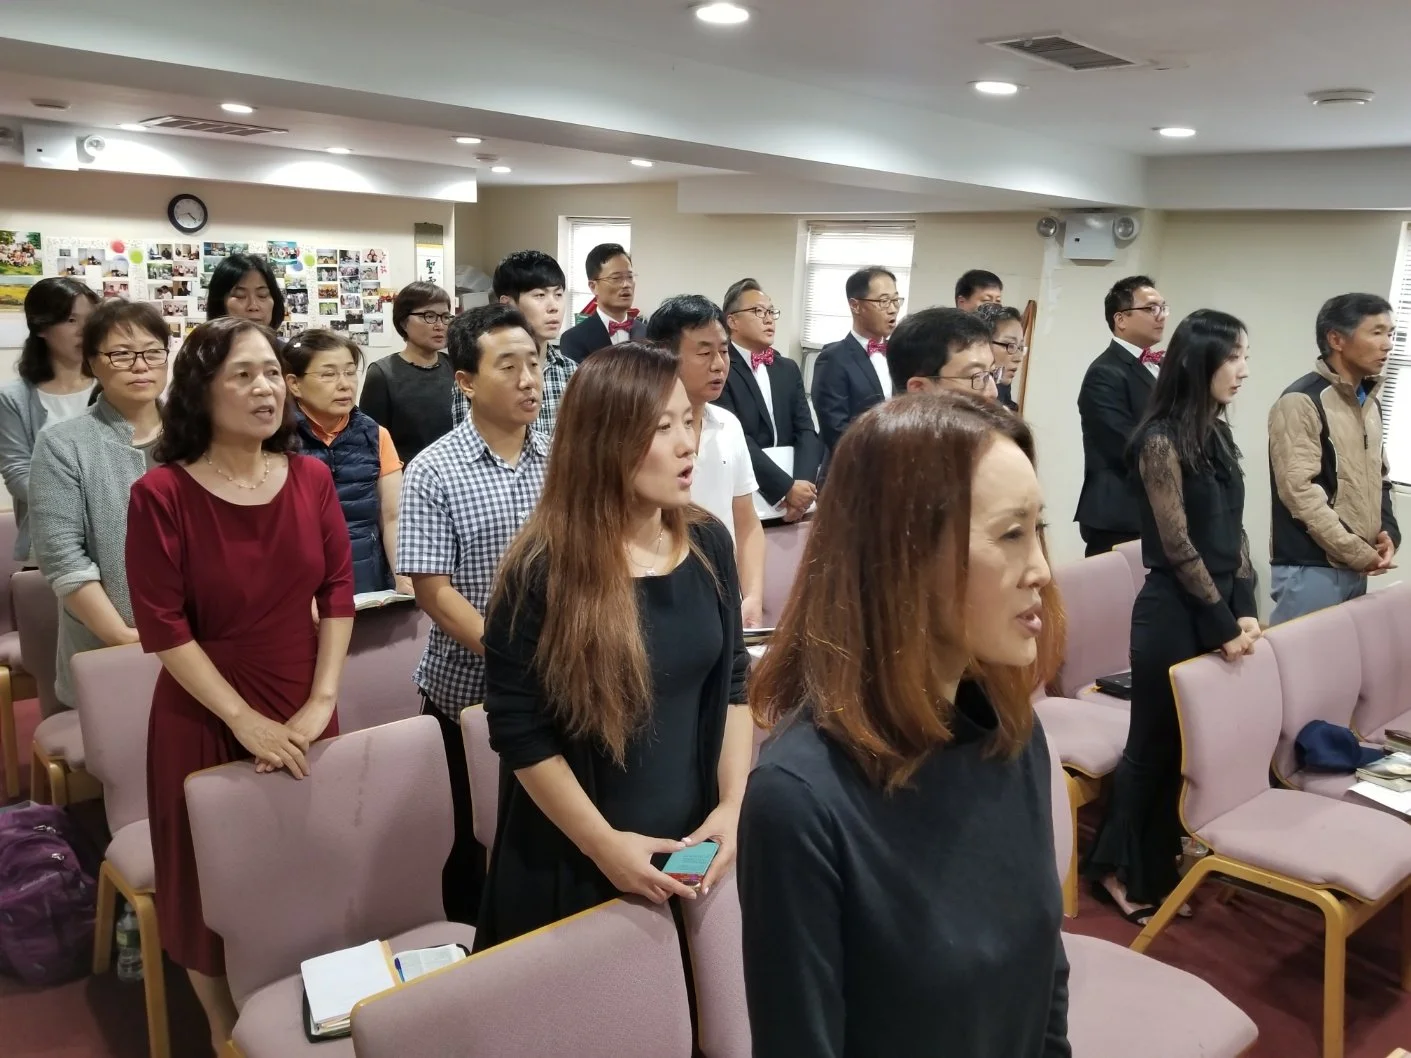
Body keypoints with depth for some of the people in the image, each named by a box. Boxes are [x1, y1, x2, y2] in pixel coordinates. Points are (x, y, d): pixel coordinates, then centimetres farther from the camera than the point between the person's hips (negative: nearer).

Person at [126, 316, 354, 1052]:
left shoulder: (311, 479, -1)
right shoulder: (160, 494, -13)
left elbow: (338, 589, 0)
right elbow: (163, 629, -14)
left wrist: (321, 699, -8)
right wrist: (246, 721, -17)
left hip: (302, 719, 3)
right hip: (205, 722, -3)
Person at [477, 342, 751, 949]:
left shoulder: (708, 543, -4)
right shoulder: (544, 569, -19)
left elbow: (732, 679, 4)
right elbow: (519, 732, -15)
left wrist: (732, 805, -4)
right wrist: (605, 846, -16)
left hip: (692, 851, 4)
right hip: (572, 867, -4)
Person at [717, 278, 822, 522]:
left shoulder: (788, 369, 12)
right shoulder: (719, 369, -9)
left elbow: (806, 430, 3)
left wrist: (803, 483, -14)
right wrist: (787, 487, -20)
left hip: (794, 493, 5)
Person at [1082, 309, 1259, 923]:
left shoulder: (1218, 434, 9)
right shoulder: (1162, 440, -15)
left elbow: (1234, 531, 11)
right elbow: (1179, 548, -17)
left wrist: (1244, 612, 3)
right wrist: (1224, 624, -13)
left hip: (1218, 610, 8)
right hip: (1174, 614, -8)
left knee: (1194, 745, 13)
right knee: (1156, 744, 4)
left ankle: (1155, 871, 27)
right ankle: (1120, 870, 20)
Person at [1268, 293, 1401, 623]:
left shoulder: (1370, 401, 15)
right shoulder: (1301, 401, -11)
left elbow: (1378, 476, 22)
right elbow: (1299, 489, -18)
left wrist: (1388, 531, 3)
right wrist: (1358, 552, -15)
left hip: (1356, 568, 8)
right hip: (1309, 568, -8)